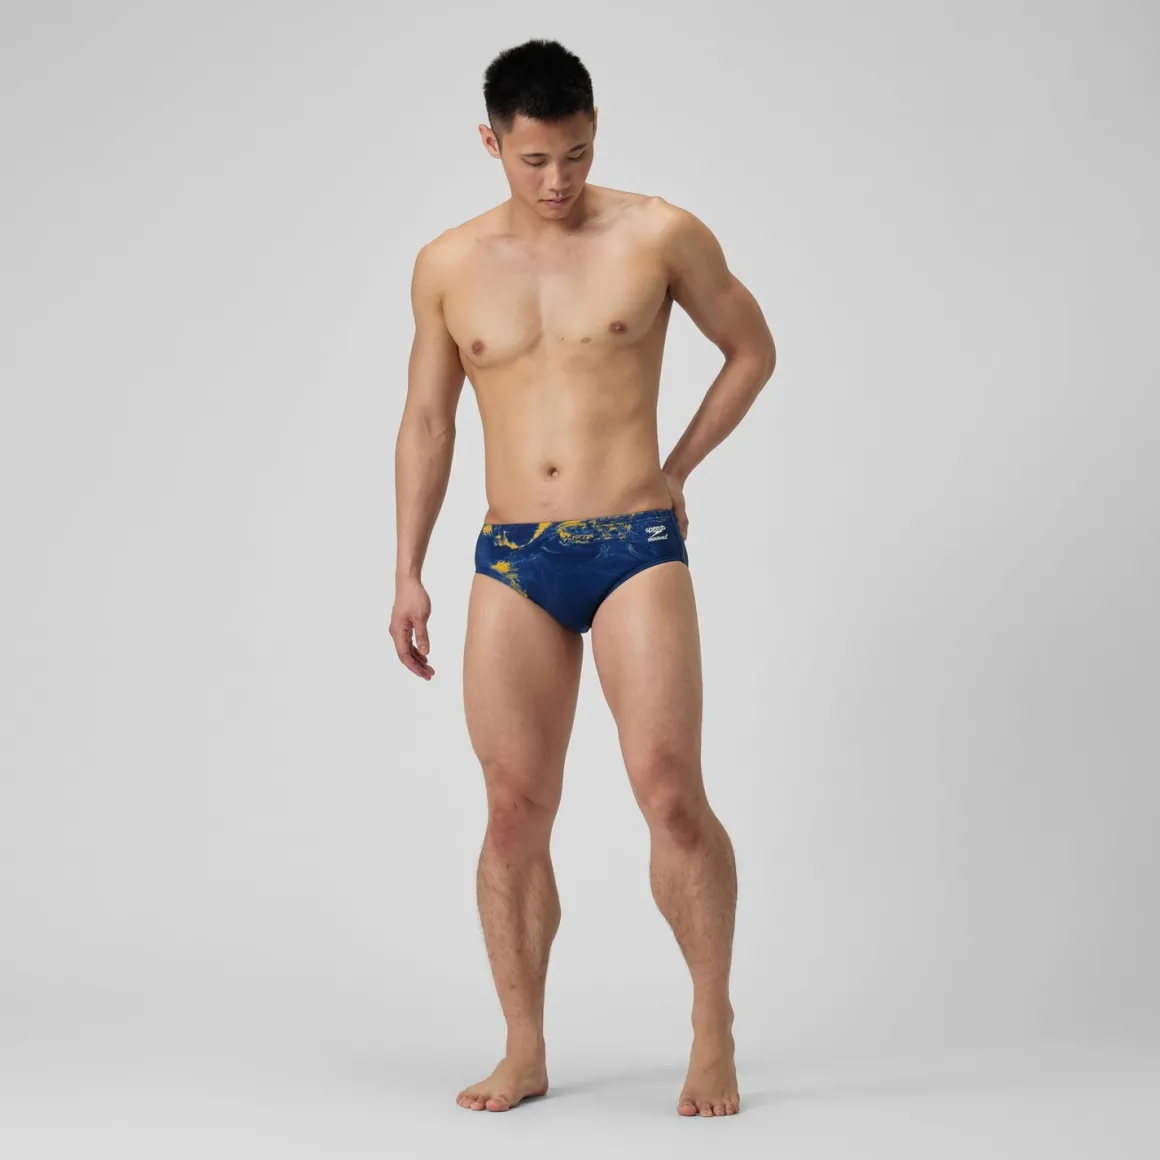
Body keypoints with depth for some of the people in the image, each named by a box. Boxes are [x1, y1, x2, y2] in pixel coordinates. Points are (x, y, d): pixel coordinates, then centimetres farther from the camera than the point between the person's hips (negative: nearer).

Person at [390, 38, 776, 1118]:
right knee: (515, 812, 2)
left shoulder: (659, 236, 0)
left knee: (671, 795, -10)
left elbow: (752, 349, 13)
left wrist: (674, 470, 8)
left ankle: (713, 1035, 6)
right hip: (513, 563, 3)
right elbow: (426, 420, 15)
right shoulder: (447, 265, 8)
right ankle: (524, 1052, 14)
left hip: (636, 549, -2)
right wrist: (407, 572, 11)